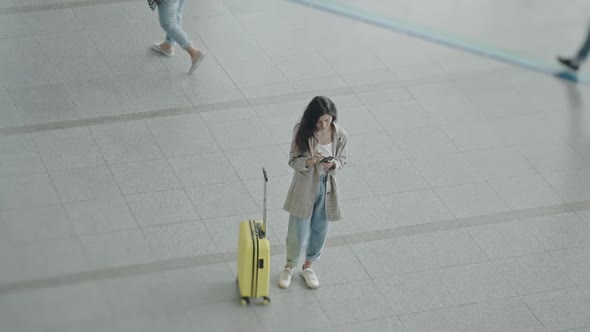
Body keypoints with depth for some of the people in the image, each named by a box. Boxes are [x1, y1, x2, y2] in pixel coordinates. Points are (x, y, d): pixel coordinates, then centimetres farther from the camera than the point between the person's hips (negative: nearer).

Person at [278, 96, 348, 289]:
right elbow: (293, 161, -12)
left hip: (327, 188, 2)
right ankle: (289, 267, 33)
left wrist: (333, 165, -23)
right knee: (298, 233, 7)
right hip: (305, 188, -2)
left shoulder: (340, 135, -12)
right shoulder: (302, 132, -18)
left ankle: (307, 267, 39)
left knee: (319, 231, 16)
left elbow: (342, 160, 1)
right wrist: (309, 161, -32)